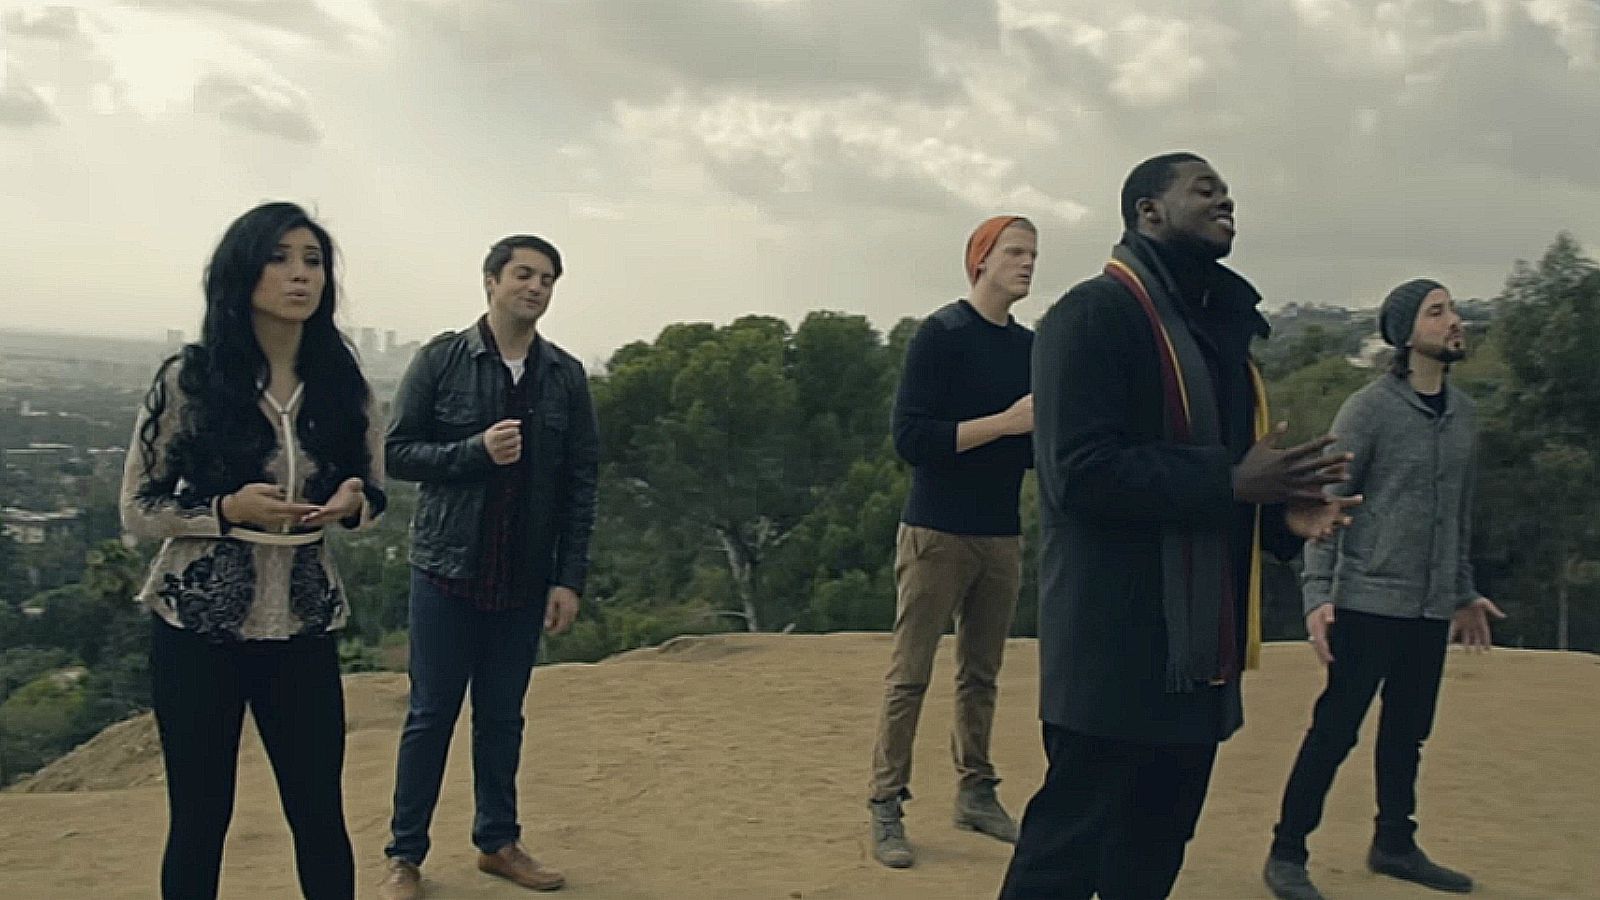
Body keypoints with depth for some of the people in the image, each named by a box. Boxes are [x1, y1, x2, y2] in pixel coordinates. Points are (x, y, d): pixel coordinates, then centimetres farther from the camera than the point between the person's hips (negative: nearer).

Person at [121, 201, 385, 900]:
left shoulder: (342, 383, 1)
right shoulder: (187, 379, -7)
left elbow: (372, 495, 12)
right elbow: (137, 510, -2)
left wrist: (351, 500, -11)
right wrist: (229, 510, -19)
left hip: (303, 627, 2)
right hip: (197, 624, -2)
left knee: (320, 815, 8)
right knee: (199, 818, 9)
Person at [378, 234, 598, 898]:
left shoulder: (566, 377, 4)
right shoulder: (440, 360, -3)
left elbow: (581, 482, 4)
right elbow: (397, 451, -3)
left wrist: (570, 578, 0)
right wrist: (476, 450, -18)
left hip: (524, 580, 3)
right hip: (447, 569, -2)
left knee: (502, 715, 13)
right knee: (431, 714, 4)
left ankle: (498, 841, 27)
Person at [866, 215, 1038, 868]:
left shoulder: (1030, 348, 11)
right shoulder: (942, 334, -8)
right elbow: (911, 439, -17)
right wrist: (1006, 422, -20)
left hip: (1002, 537, 6)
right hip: (937, 533, -6)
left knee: (981, 676, 13)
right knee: (909, 678, -2)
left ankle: (975, 794, 24)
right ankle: (885, 808, 4)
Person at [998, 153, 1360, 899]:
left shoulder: (1215, 325, 17)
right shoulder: (1094, 315, -12)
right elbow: (1080, 473, -23)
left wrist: (1281, 513, 4)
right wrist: (1233, 483, -20)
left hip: (1197, 647, 9)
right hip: (1115, 647, -9)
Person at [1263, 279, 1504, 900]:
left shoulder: (1463, 413, 10)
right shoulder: (1370, 408, -9)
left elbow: (1459, 514, 18)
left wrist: (1464, 592, 20)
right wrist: (1317, 595, -19)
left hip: (1432, 610, 6)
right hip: (1369, 603, -6)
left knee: (1408, 733, 14)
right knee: (1335, 732, -3)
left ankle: (1395, 844, 29)